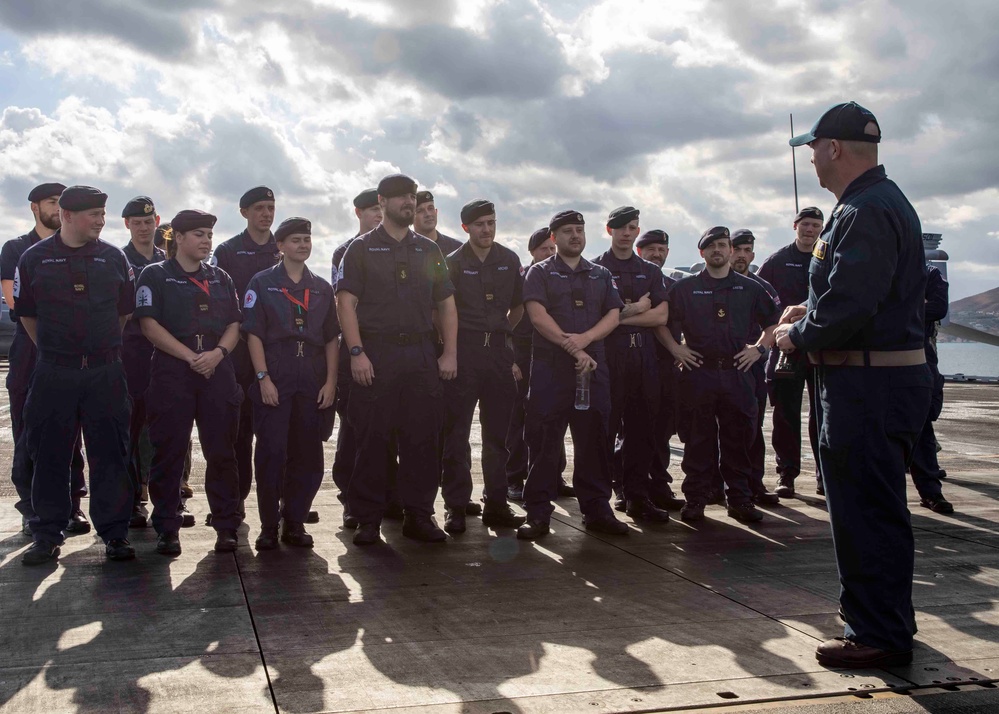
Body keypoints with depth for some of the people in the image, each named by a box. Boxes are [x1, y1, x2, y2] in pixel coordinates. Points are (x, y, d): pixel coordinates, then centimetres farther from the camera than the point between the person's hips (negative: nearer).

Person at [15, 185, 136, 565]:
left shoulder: (113, 257, 5)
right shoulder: (35, 258, 2)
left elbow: (125, 311, 14)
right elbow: (26, 313, 10)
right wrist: (53, 349, 12)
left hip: (105, 372, 1)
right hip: (53, 373, 0)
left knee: (109, 453, 3)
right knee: (49, 455, 5)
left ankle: (114, 532, 11)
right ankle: (47, 534, 15)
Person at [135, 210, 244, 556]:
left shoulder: (220, 278, 17)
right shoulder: (155, 275, 5)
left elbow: (234, 325, 12)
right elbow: (150, 325, -6)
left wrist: (218, 352, -9)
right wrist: (191, 356, -14)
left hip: (218, 370, 3)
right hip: (171, 371, -3)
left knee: (221, 451, 2)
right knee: (168, 452, -2)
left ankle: (226, 526, 9)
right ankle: (167, 529, 6)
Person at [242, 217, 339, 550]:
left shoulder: (322, 288, 14)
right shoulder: (262, 283, 4)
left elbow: (332, 338, 13)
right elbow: (254, 334, -2)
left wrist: (330, 381, 3)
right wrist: (263, 378, -11)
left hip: (313, 379, 4)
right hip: (274, 378, -3)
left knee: (309, 455, 4)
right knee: (271, 452, -5)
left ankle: (295, 523, 16)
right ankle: (268, 527, 5)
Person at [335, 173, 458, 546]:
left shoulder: (429, 251, 15)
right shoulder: (361, 249, 4)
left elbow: (447, 305, 15)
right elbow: (346, 303, -4)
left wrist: (450, 353, 4)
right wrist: (356, 352, -14)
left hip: (422, 355, 4)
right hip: (376, 355, -3)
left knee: (423, 438, 4)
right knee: (372, 439, -1)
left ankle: (419, 515, 13)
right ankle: (368, 519, 8)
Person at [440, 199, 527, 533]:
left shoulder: (509, 260, 10)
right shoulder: (453, 262, 0)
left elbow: (519, 305, 19)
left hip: (498, 350, 4)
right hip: (463, 351, -3)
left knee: (498, 433, 7)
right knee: (456, 432, -2)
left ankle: (496, 504, 14)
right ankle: (455, 506, 4)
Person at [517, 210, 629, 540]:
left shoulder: (601, 275, 17)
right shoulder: (540, 273, 7)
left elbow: (613, 315, 7)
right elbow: (538, 316, -6)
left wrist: (584, 338, -12)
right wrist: (572, 348, -14)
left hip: (593, 365, 3)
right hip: (550, 365, -3)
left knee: (593, 439, 5)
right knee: (544, 441, -3)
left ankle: (596, 509, 13)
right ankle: (538, 513, 2)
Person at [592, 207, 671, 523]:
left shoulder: (651, 272, 17)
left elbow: (661, 316, 4)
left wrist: (621, 316, -7)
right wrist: (638, 308, -3)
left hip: (644, 355, 4)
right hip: (609, 354, -4)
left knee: (641, 428, 5)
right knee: (605, 428, -3)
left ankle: (637, 497, 13)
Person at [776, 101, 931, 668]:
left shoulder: (867, 212, -19)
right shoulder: (883, 202, 16)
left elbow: (848, 304, -26)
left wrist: (797, 336, -10)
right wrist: (813, 316, 13)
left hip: (869, 384, -11)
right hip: (888, 378, 11)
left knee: (866, 509, -3)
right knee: (876, 505, 19)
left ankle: (879, 634, 7)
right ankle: (889, 619, 32)